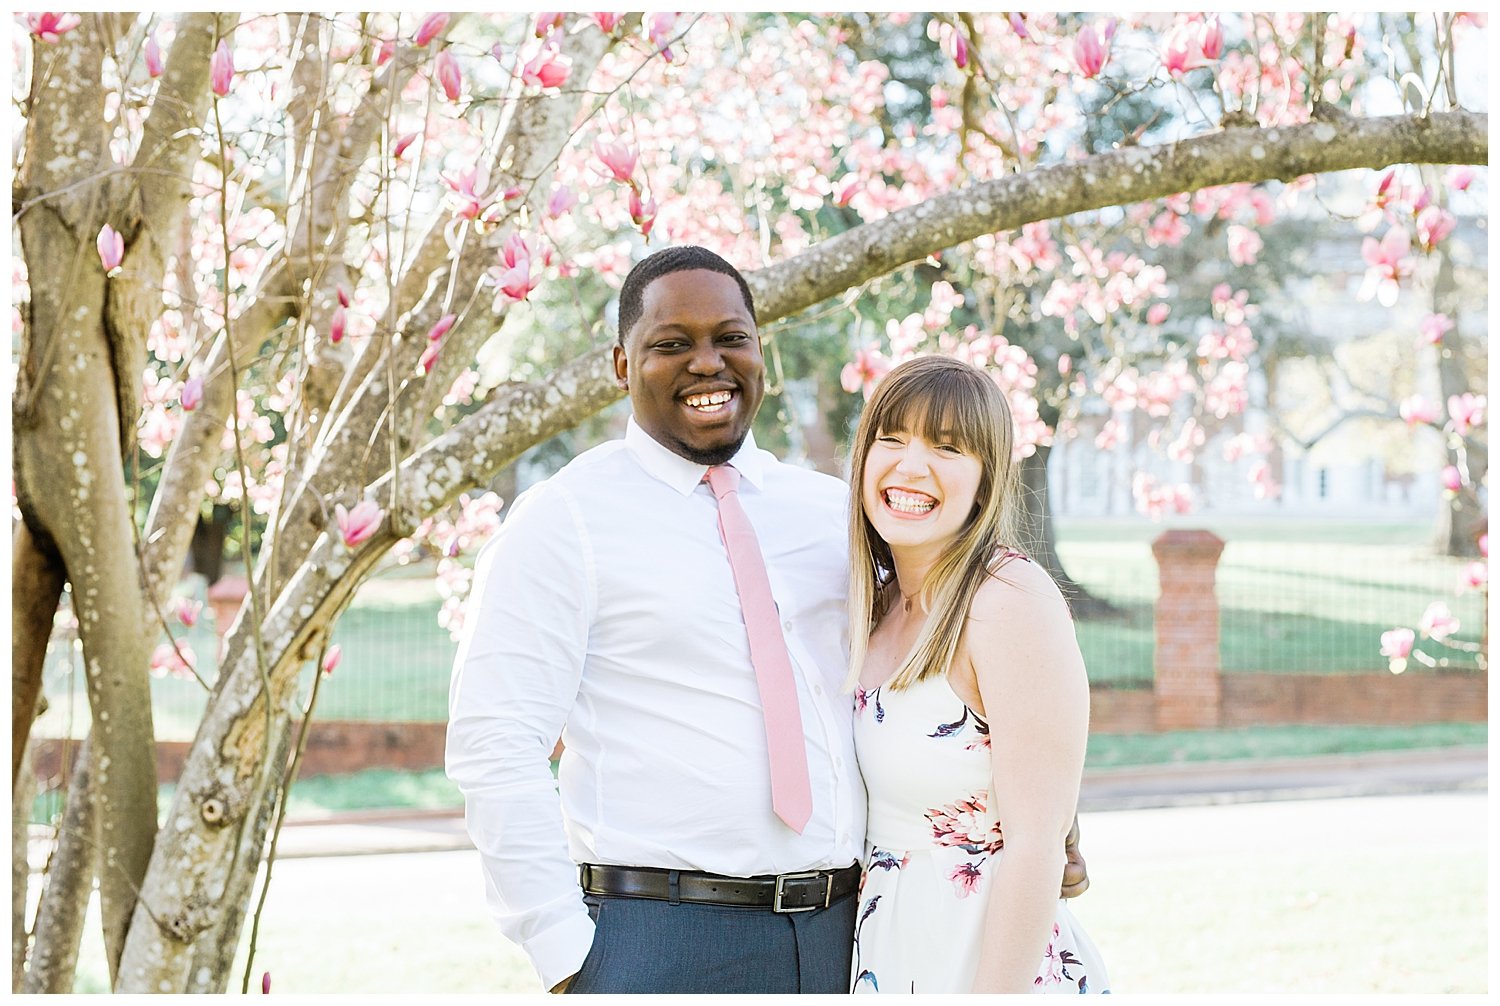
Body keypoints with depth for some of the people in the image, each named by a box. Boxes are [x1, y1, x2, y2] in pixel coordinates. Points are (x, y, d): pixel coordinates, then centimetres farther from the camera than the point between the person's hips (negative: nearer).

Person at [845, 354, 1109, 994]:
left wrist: (994, 995, -23)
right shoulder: (881, 605, 5)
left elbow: (1034, 846, -21)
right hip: (886, 956, 8)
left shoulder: (1013, 599, -17)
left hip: (994, 964, -7)